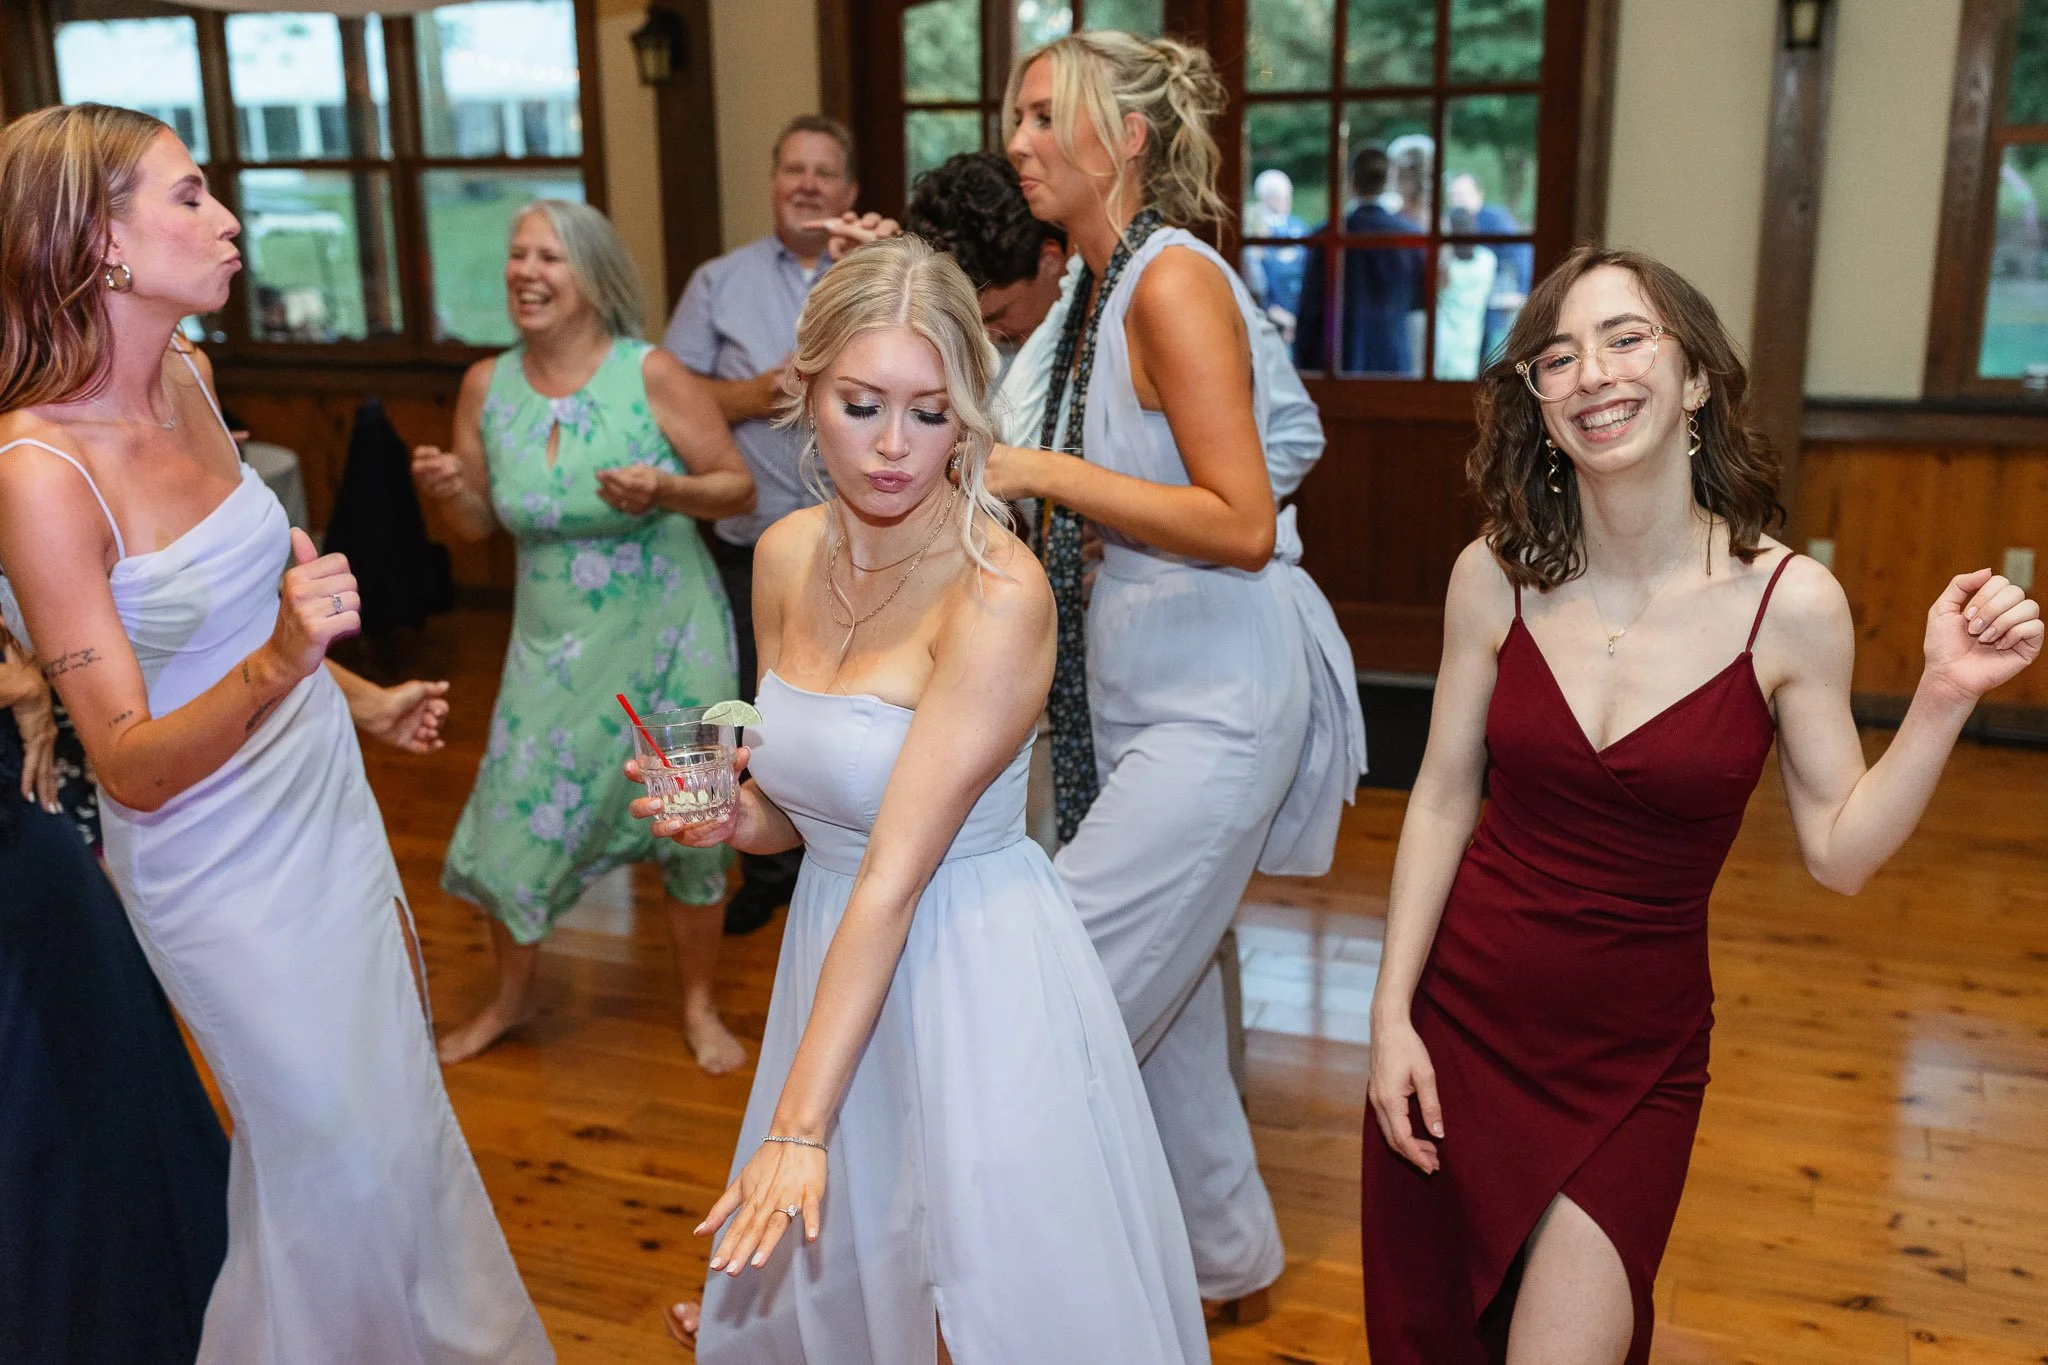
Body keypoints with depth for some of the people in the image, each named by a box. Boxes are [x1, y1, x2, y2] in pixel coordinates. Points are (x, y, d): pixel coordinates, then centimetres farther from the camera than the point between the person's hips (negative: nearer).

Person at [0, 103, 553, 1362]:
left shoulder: (188, 375, -4)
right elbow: (133, 767, -26)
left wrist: (363, 700, 20)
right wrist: (278, 666, -42)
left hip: (327, 805, 7)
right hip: (222, 867, -7)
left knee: (396, 1104, 23)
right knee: (343, 1150, 10)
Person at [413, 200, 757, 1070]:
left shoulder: (651, 373, -12)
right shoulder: (486, 386, 0)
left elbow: (739, 488, -8)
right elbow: (480, 523, 9)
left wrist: (665, 491, -26)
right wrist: (447, 490, -12)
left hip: (668, 645, -3)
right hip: (553, 648, 3)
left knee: (688, 829, 6)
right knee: (513, 827, 5)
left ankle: (700, 1006, 31)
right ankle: (512, 996, 34)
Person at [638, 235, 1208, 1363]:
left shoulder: (998, 594, -22)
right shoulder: (788, 555, -1)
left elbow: (896, 876, -24)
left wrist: (801, 1123, -22)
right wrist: (736, 817, -10)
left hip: (976, 969, -6)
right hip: (835, 947, 7)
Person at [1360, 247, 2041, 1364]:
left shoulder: (1791, 604, -11)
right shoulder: (1496, 577, -7)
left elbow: (1838, 854, -5)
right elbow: (1443, 801, -1)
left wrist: (1945, 699, -17)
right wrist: (1392, 1012, -3)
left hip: (1634, 1055, -2)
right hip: (1463, 1015, 2)